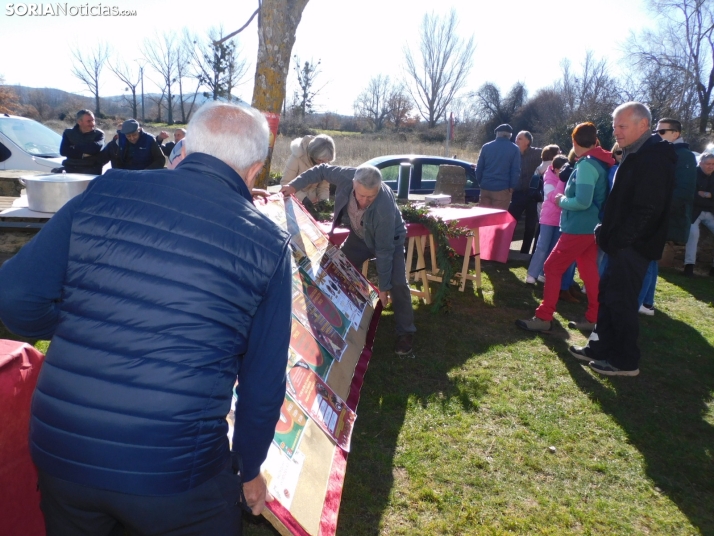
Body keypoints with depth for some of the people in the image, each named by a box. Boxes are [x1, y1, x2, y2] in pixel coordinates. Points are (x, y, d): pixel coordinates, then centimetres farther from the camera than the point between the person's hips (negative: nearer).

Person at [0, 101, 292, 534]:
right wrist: (249, 469, 12)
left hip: (58, 451, 3)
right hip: (175, 474, -2)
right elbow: (264, 383, -3)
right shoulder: (270, 244, -8)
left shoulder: (107, 191, -4)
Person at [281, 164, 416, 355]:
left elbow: (384, 249, -35)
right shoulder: (347, 176, -32)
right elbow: (322, 170, -10)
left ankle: (405, 332, -2)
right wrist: (295, 185, -17)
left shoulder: (385, 207, -42)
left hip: (390, 237, -5)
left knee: (397, 283, -17)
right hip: (359, 235, 5)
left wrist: (383, 285, -29)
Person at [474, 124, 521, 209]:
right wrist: (512, 186, 3)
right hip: (502, 189, -3)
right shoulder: (514, 149, -1)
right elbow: (515, 170, -4)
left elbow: (479, 168, 9)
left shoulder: (486, 147, 7)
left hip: (485, 187, 3)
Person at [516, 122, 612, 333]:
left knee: (553, 268, -4)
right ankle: (594, 318, 19)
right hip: (591, 227, 9)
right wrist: (566, 199, 11)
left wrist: (562, 200, -8)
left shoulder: (586, 165, -17)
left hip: (579, 228, -9)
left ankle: (543, 317, -1)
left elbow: (582, 201, -25)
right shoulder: (601, 163, 10)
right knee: (588, 271, 13)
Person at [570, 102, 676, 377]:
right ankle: (601, 347, 27)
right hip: (622, 244, 10)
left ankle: (625, 361, 11)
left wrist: (617, 240, -20)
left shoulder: (654, 159, -18)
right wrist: (607, 232, 11)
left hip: (633, 246, -10)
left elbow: (647, 210, -24)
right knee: (607, 296, 15)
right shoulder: (636, 155, 15)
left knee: (621, 301, -2)